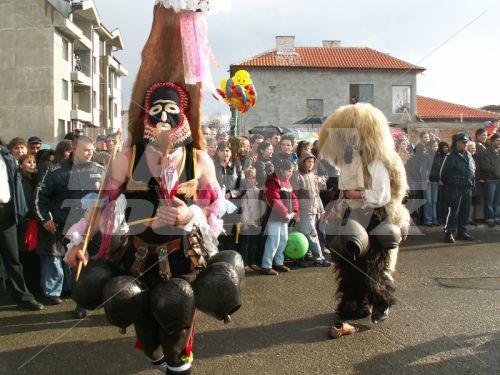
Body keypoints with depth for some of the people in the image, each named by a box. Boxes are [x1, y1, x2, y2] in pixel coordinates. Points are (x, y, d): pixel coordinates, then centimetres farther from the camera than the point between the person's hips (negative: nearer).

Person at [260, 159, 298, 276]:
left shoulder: (287, 182, 14)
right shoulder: (273, 182, -15)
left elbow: (293, 197, 15)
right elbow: (275, 201, -23)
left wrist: (295, 211, 1)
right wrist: (286, 213, -20)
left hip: (285, 217, 9)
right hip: (274, 216, -9)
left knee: (284, 239, 15)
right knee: (274, 240, -9)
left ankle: (278, 262, 29)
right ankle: (266, 266, -2)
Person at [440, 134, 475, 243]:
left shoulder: (468, 155, 12)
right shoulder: (451, 156, -10)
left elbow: (473, 169, 23)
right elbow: (443, 173, -8)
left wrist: (472, 182, 15)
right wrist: (448, 184, 0)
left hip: (467, 188, 7)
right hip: (455, 189, -7)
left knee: (465, 211, 11)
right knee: (453, 212, -6)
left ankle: (462, 232, 21)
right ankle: (449, 233, 0)